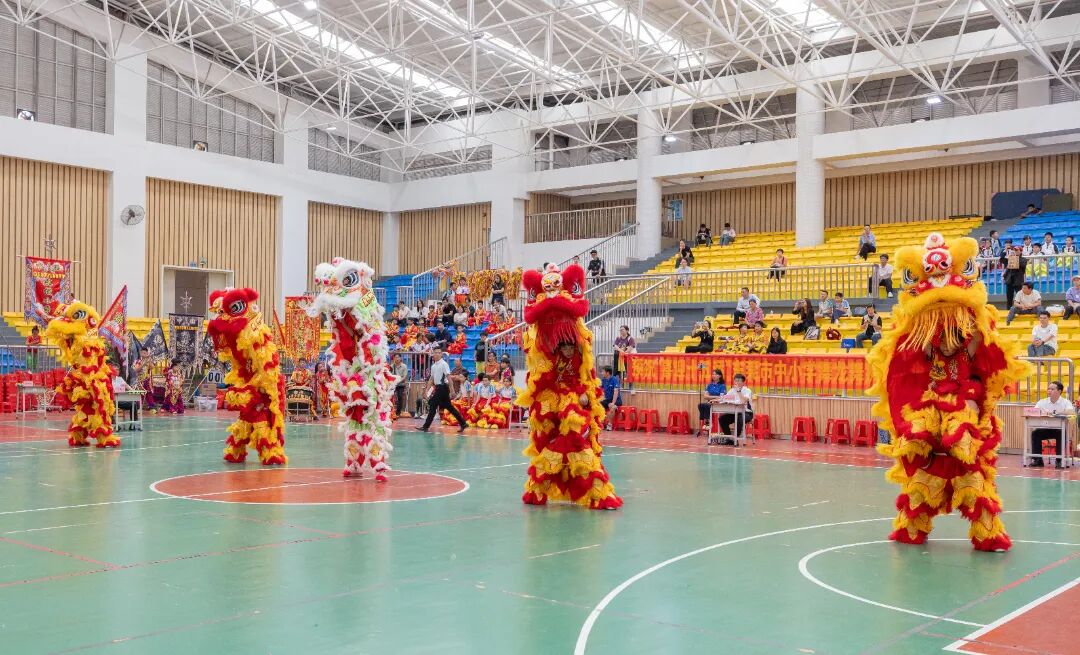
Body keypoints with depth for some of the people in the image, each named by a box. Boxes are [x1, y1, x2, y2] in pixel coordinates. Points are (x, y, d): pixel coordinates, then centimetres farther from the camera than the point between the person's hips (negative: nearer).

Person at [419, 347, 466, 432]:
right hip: (438, 388, 9)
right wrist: (427, 390, 14)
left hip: (443, 387, -9)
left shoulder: (444, 364, -11)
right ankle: (462, 423, 14)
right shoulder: (433, 366, 14)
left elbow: (448, 377, -16)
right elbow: (431, 379, 19)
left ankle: (426, 426, -2)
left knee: (433, 405, -7)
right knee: (449, 407, 10)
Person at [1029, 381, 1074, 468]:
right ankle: (1037, 459, -15)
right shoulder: (1042, 402, 6)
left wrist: (1057, 413, -30)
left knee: (1061, 434, -34)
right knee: (1035, 433, -23)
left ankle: (1060, 460, -21)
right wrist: (1043, 413, -26)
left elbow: (1072, 412, -22)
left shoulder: (1065, 402, -2)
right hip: (1045, 429, 3)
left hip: (1060, 429, -3)